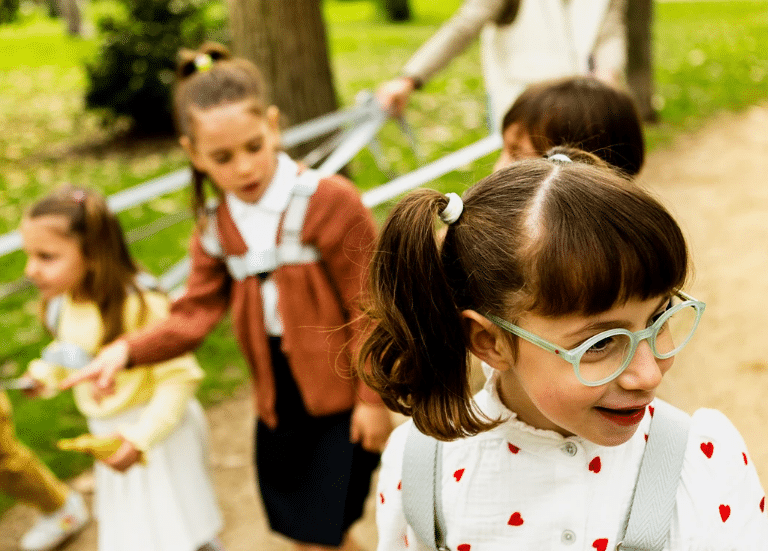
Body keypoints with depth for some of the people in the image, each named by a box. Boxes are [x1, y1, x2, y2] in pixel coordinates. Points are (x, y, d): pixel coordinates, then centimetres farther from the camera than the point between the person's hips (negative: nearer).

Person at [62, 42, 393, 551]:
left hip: (340, 399, -6)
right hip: (277, 403, 6)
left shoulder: (329, 201, -17)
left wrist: (374, 397, -11)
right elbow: (196, 313, -2)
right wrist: (129, 349, -18)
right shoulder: (215, 227, 2)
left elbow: (369, 308, -14)